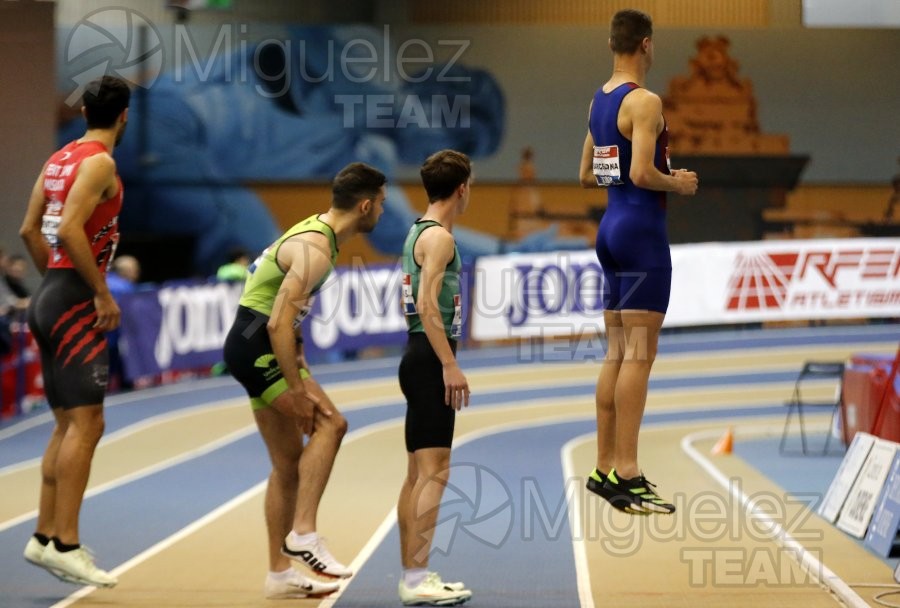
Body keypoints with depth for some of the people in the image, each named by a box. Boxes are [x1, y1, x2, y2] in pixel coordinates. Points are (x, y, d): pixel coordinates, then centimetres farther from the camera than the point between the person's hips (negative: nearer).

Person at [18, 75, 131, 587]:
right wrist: (102, 293, -18)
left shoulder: (60, 158, 14)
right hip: (76, 300, -9)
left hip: (52, 295, 9)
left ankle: (45, 537, 15)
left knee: (68, 424, 13)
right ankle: (65, 546, -12)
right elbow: (69, 229, -23)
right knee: (85, 424, -10)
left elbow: (30, 229, 17)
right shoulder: (100, 162, -12)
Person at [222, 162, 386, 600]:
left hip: (254, 348, 10)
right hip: (255, 346, -10)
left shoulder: (315, 232, 12)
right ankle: (303, 534, -19)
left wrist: (301, 369, 17)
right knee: (329, 423, -19)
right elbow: (278, 323, -26)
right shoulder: (315, 250, -20)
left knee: (289, 462, 10)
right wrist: (296, 390, -24)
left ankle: (280, 573, 15)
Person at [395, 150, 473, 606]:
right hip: (431, 358, -11)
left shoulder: (418, 232, 17)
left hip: (420, 358, 11)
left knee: (418, 474, 12)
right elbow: (427, 305, -22)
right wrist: (449, 365, -24)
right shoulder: (439, 237, -12)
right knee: (434, 471, -12)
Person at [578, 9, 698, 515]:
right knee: (640, 353, -9)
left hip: (612, 227, 9)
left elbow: (587, 175, 19)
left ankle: (606, 468, 15)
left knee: (617, 353, 12)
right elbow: (643, 174, -23)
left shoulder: (599, 101, 13)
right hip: (641, 231, -9)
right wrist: (677, 183, -7)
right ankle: (627, 476, -10)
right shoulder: (645, 101, -14)